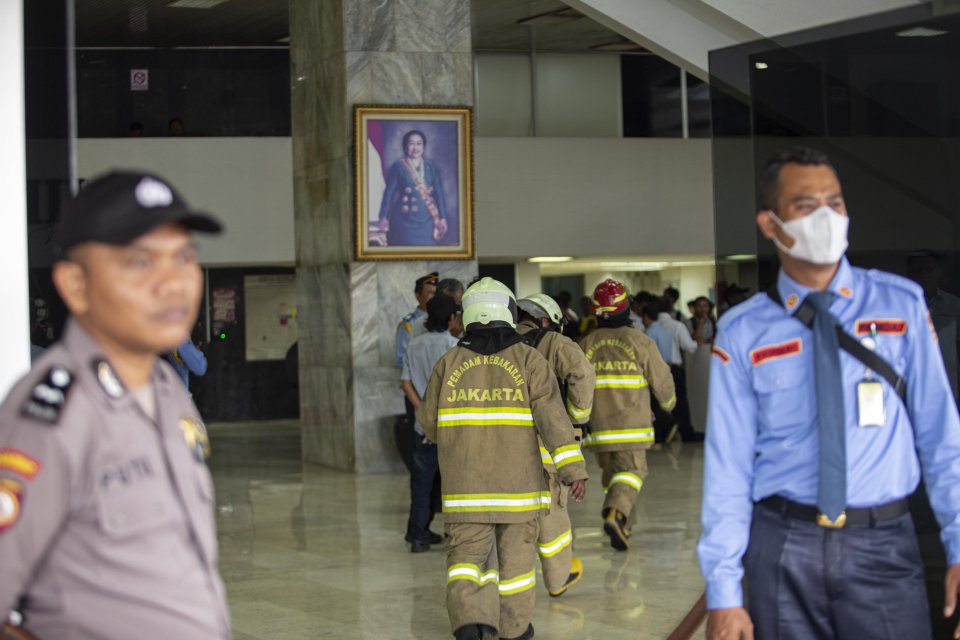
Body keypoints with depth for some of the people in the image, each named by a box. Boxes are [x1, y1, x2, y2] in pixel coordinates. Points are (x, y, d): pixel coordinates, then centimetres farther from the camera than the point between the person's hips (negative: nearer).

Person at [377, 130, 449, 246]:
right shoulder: (398, 167, -1)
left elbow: (439, 193, 6)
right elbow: (389, 192, -2)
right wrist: (384, 217, -7)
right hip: (406, 220, -3)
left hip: (427, 220, 3)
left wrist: (443, 218, 2)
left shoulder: (431, 167, 7)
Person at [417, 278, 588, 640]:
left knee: (467, 553, 3)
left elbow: (429, 422, 8)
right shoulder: (528, 361, -4)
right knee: (515, 552, 12)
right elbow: (552, 417, -12)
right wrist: (573, 469, -14)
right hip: (516, 480, 0)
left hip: (465, 483, 1)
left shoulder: (449, 363, 1)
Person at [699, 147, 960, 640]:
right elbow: (727, 465, -1)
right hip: (783, 547, 0)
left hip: (882, 546, 0)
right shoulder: (742, 334, -1)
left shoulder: (901, 306, 1)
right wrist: (723, 592, -5)